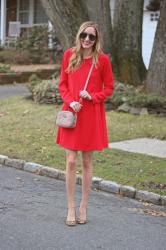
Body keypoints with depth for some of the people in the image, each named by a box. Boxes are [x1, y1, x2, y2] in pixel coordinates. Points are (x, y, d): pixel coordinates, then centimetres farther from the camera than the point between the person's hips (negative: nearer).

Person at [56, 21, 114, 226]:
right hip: (72, 114, 1)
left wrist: (92, 96, -13)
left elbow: (109, 88, 4)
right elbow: (62, 85, 8)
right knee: (71, 162, -1)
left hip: (92, 116, -1)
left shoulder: (102, 59, -3)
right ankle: (70, 209, 10)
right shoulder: (69, 55, 3)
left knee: (87, 162, 7)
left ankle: (83, 207, 20)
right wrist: (70, 101, -10)